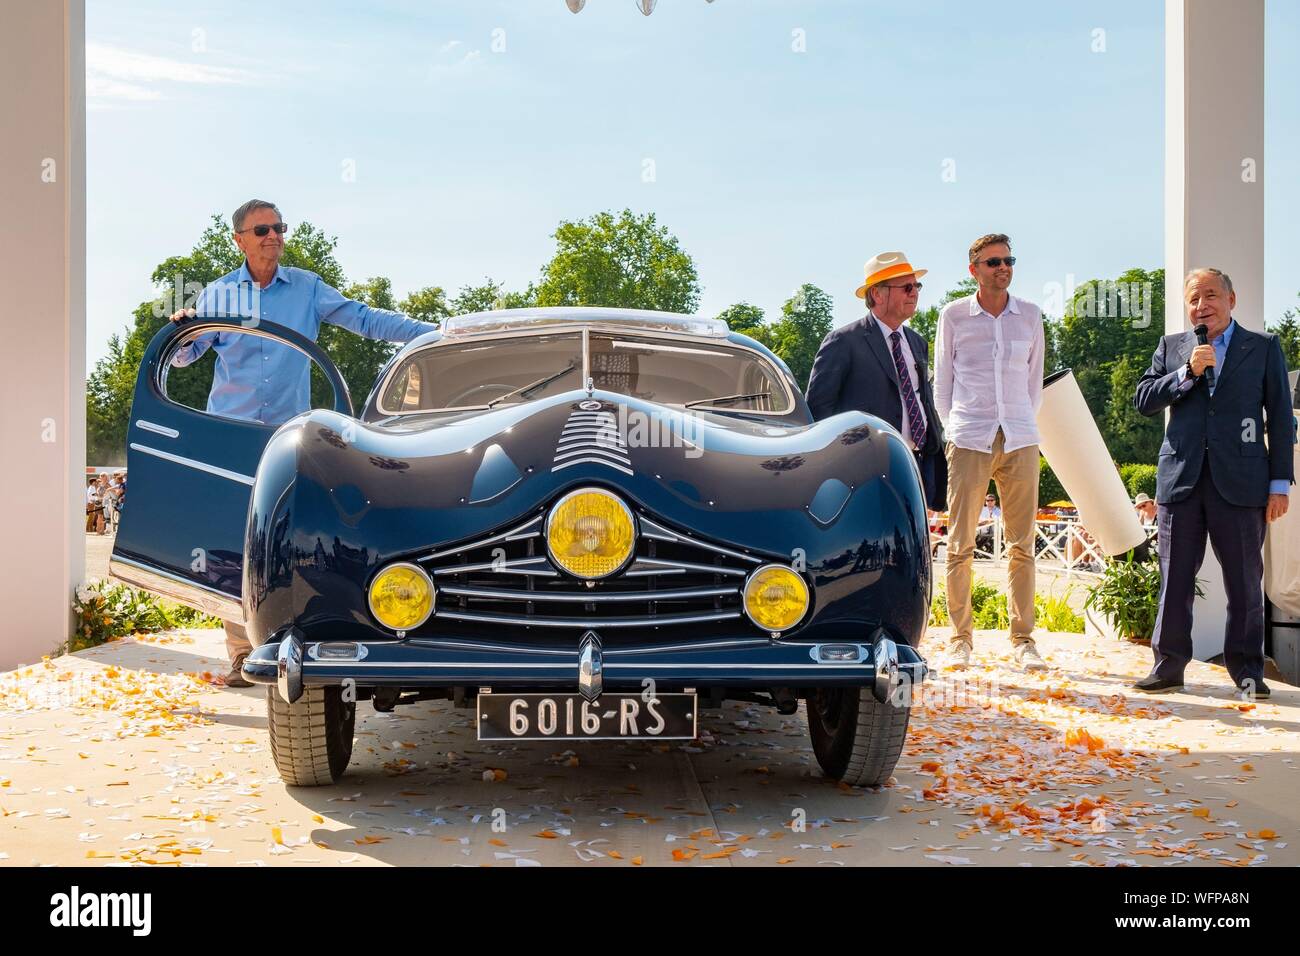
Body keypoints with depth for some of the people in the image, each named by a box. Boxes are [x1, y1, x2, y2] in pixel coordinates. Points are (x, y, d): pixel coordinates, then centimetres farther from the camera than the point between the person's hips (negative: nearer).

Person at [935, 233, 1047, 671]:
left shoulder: (1030, 315, 10)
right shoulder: (953, 316, 4)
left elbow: (1034, 380, 17)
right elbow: (942, 382, 11)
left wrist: (1022, 426, 12)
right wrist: (956, 429, 7)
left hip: (1021, 441, 2)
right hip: (968, 441, -2)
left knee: (1022, 545, 3)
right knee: (960, 544, -1)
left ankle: (1023, 639, 9)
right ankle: (960, 638, 7)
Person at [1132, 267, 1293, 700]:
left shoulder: (1264, 347, 8)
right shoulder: (1171, 347, 13)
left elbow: (1280, 417, 6)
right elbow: (1143, 400, 4)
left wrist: (1280, 482, 0)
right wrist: (1187, 373, -10)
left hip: (1240, 482, -2)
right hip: (1181, 480, 2)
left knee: (1245, 582, 2)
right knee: (1175, 580, 4)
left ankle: (1247, 671, 12)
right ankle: (1168, 665, 12)